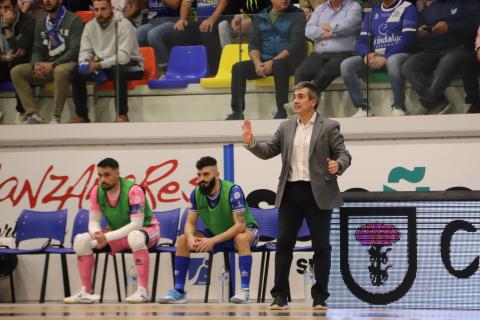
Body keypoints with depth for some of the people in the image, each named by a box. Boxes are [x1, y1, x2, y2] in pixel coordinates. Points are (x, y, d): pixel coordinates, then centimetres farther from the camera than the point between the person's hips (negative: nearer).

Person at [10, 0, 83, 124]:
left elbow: (75, 50, -12)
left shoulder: (73, 20, -4)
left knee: (60, 71, -41)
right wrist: (36, 64, -11)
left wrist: (53, 65, -22)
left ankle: (56, 117, -31)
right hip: (45, 65, 6)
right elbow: (37, 50, 13)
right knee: (16, 71, -14)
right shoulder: (40, 23, 16)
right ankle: (33, 115, -20)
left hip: (67, 63, -6)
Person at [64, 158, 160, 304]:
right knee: (81, 240, -14)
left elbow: (136, 224, -29)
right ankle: (86, 292, -5)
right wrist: (97, 234, -28)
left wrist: (108, 237, -36)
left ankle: (143, 291, -35)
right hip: (118, 234, 6)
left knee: (135, 237, -43)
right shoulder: (96, 192, -9)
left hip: (146, 229, -6)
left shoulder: (133, 190, -26)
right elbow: (93, 221, -3)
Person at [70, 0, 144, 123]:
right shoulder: (90, 26, -1)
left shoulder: (124, 25, -19)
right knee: (76, 73, -13)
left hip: (130, 65, -6)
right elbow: (85, 52, 1)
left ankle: (122, 115, -29)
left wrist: (99, 65, -35)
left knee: (117, 71, -39)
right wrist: (85, 63, -24)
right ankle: (82, 116, -6)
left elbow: (123, 56, -27)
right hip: (103, 67, 6)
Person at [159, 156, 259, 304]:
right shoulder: (196, 193, -11)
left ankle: (244, 290, -36)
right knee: (182, 240, -12)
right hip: (215, 233, 5)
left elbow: (240, 225, -31)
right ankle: (179, 291, -9)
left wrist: (213, 240, -39)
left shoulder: (233, 190, -27)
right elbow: (190, 223, -6)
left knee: (242, 238, -39)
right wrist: (191, 237, -30)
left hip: (243, 230, -5)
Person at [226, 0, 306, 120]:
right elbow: (253, 44, 9)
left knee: (279, 65, -38)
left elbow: (296, 43, -11)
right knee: (238, 68, -17)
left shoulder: (297, 15, 1)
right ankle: (237, 112, -17)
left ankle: (282, 111, -34)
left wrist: (273, 61, -20)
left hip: (289, 60, -5)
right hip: (264, 61, 5)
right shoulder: (260, 18, 15)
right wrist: (257, 63, -13)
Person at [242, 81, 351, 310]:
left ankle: (320, 297, 8)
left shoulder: (329, 127, 0)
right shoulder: (286, 127, 12)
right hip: (290, 192, 4)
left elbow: (344, 154, -3)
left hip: (318, 193, -4)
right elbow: (268, 152, 11)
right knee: (284, 244, 2)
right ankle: (280, 295, 7)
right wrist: (251, 143, -7)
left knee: (321, 246, 1)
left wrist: (338, 166, -25)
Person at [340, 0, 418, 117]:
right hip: (374, 56, 5)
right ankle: (363, 108, -17)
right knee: (346, 65, -19)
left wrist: (386, 58, -21)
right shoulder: (372, 12, 17)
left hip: (400, 54, -5)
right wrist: (366, 54, -11)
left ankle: (398, 108, -28)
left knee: (393, 61, -40)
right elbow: (362, 41, 13)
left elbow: (408, 38, -11)